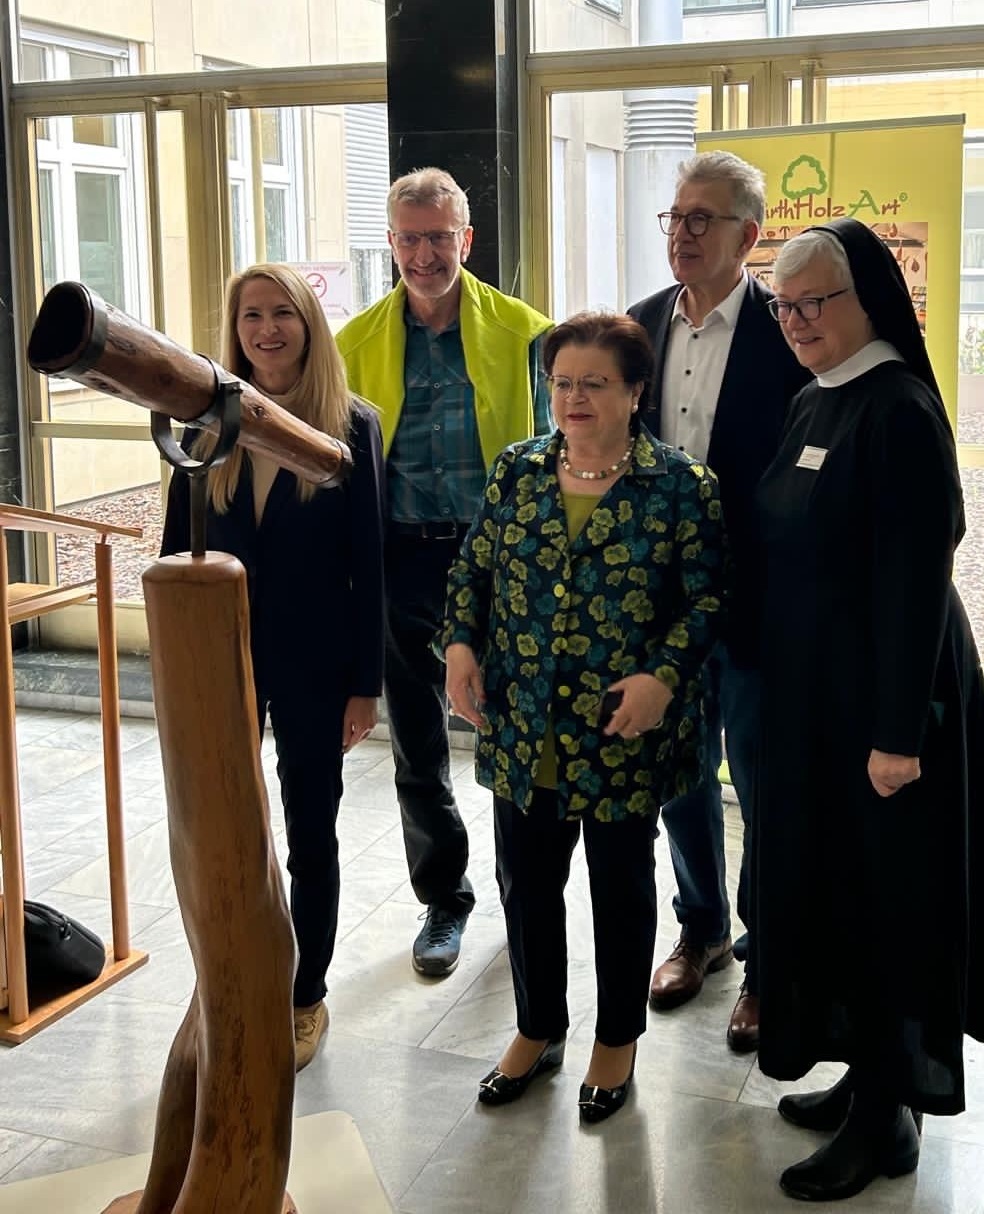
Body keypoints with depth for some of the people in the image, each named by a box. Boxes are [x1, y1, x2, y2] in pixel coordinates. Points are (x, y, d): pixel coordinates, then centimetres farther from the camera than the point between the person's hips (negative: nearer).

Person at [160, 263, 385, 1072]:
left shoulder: (352, 426, -5)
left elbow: (368, 565, -5)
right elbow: (176, 549, 4)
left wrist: (365, 684, -7)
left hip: (313, 666, -2)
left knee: (311, 837, 11)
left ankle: (305, 999, 27)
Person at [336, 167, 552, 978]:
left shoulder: (520, 331, -2)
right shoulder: (358, 342, 2)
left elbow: (545, 451, 1)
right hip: (405, 557, 2)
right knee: (418, 748, 10)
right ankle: (444, 900, 27)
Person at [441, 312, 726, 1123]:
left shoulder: (680, 485, -7)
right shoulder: (518, 470, 5)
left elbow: (706, 597, -7)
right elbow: (473, 569, 10)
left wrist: (665, 675, -19)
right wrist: (462, 645, -4)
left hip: (623, 733, -3)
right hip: (523, 726, 4)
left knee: (620, 883, 12)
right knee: (525, 879, 13)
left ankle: (618, 1039, 32)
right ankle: (538, 1029, 35)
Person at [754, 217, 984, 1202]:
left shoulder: (898, 411, -17)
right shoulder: (812, 404, 10)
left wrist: (899, 732, -22)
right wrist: (776, 674, 14)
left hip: (884, 691, -9)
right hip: (811, 686, 9)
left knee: (882, 895, 2)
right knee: (824, 879, 16)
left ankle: (887, 1117, 18)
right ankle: (864, 1077, 32)